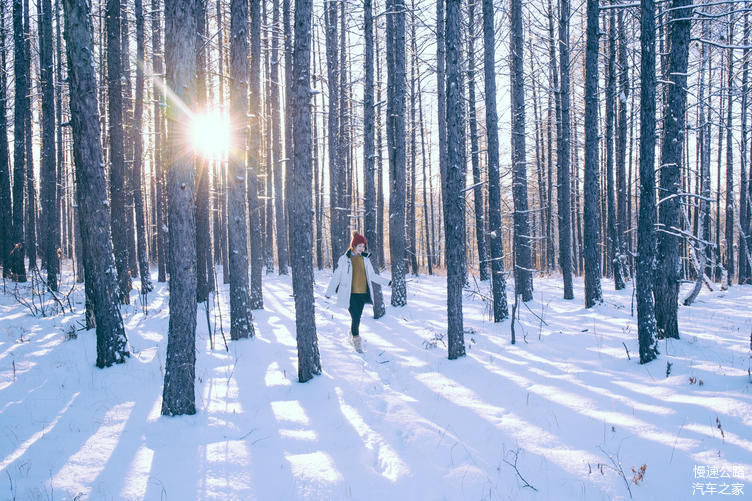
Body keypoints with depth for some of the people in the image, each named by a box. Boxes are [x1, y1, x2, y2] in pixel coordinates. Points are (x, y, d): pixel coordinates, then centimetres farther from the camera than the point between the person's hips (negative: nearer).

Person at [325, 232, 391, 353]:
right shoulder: (344, 259, -4)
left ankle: (352, 337, 31)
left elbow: (372, 276, 17)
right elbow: (336, 276, 0)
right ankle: (356, 341, 5)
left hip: (362, 293, 4)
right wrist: (329, 292, 0)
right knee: (355, 319, -10)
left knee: (357, 318, 9)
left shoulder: (365, 259, 9)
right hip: (350, 294, -4)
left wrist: (387, 282, 12)